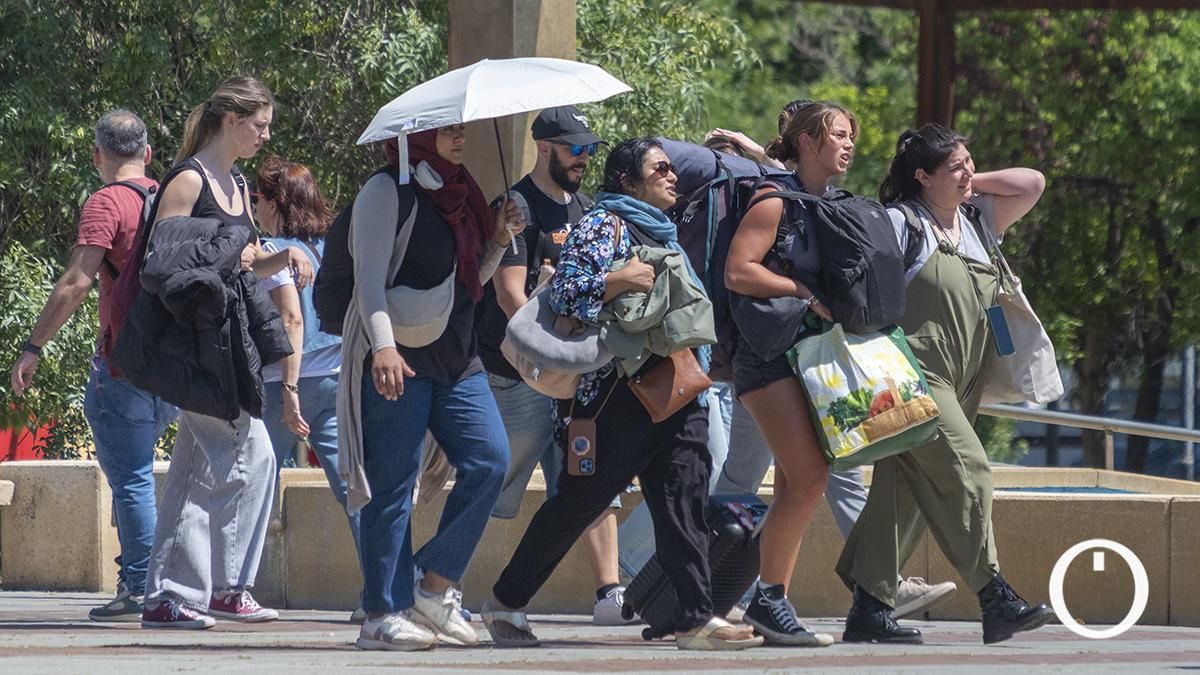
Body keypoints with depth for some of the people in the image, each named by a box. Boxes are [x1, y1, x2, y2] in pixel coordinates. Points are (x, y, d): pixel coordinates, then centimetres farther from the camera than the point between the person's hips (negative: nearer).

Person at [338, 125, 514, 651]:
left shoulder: (457, 192, 16)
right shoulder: (388, 191, -5)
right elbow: (369, 278, -14)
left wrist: (498, 240, 7)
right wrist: (384, 345, -27)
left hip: (457, 359, 7)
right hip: (398, 359, -7)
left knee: (489, 461, -5)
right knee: (394, 484, -6)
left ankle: (436, 587, 4)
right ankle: (384, 614, -3)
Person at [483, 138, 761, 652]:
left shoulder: (664, 234, 22)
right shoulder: (603, 225, -3)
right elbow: (564, 292, -15)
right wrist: (619, 280, -23)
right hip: (618, 390, -8)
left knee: (684, 500, -5)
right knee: (580, 499, -3)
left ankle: (696, 617, -10)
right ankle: (505, 603, 9)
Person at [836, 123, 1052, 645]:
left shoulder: (975, 220, 17)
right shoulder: (900, 222, -5)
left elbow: (1032, 184, 20)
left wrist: (972, 185, 12)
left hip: (961, 382, 8)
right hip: (918, 374, -8)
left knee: (902, 492, 6)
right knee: (966, 471, -16)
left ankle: (869, 611, 6)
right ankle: (996, 601, -19)